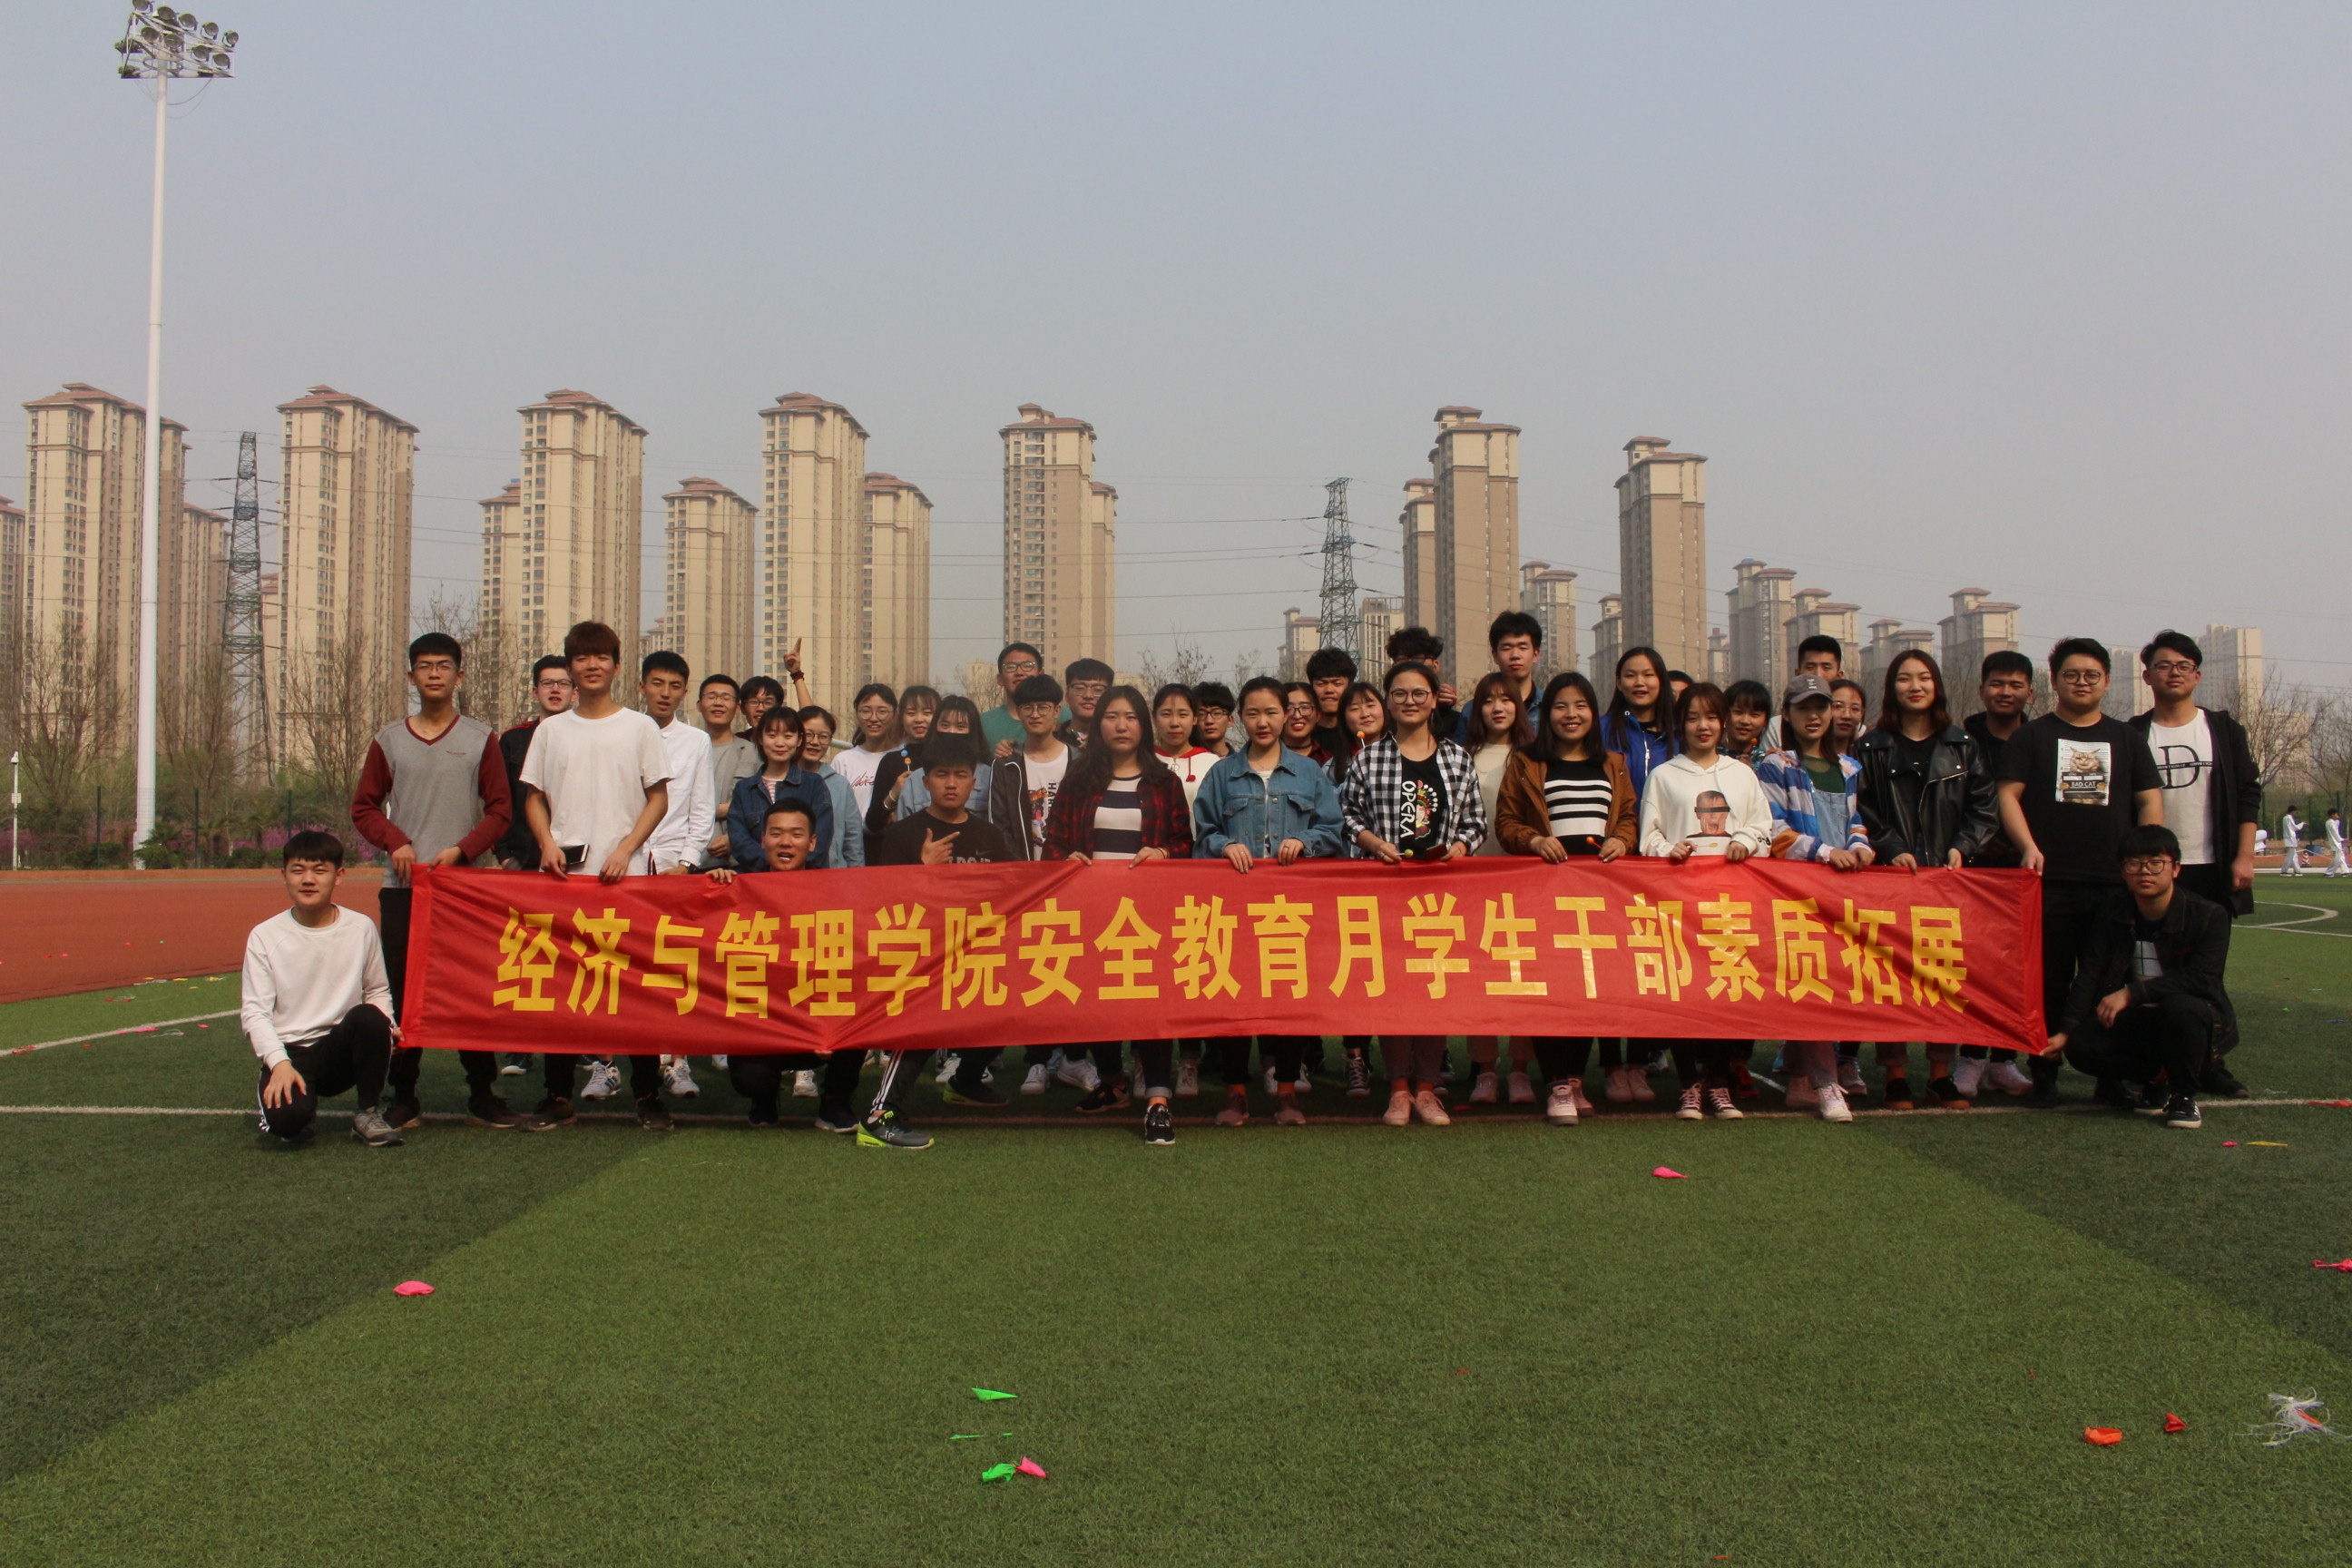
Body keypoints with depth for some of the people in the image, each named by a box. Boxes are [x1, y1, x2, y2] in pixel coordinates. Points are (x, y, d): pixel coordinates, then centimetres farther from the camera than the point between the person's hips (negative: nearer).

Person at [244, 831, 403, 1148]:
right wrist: (279, 1063, -20)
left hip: (342, 1050, 2)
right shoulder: (265, 936, -1)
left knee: (369, 1017, -33)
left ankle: (368, 1113, -9)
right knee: (286, 1117, -33)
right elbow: (254, 1011, -5)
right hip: (289, 1052, -2)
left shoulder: (360, 928, 4)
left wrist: (386, 1026, -8)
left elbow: (378, 990, 14)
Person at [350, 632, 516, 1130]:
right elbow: (364, 806, 12)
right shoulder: (389, 740, 10)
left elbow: (500, 809, 4)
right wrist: (396, 843, -6)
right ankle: (403, 1097, 9)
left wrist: (461, 850, -10)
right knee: (402, 989, 2)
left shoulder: (480, 739, 6)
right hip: (402, 885, 1)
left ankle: (482, 1095, 5)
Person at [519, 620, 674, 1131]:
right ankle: (558, 1095, 9)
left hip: (626, 874, -2)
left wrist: (625, 850, -8)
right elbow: (535, 797, 15)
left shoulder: (640, 727, 7)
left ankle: (647, 1095, 2)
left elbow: (659, 799, 4)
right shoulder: (551, 730, 14)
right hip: (564, 874, 2)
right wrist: (548, 844, -4)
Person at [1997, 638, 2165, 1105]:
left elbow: (2150, 801, 11)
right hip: (2050, 882, -2)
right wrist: (2029, 847, -13)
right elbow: (2009, 794, 2)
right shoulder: (2032, 735, 9)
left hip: (2115, 884, 2)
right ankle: (2044, 1074, 8)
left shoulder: (2127, 738, 15)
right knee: (2049, 983, 2)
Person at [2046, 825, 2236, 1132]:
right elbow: (2090, 974, -6)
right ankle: (2158, 1078, 5)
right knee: (2080, 1045, -24)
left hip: (2197, 1019, -3)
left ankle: (2184, 1094, -11)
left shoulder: (2210, 915, -13)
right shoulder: (2111, 910, -2)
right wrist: (2065, 1031, -18)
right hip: (2137, 1024, 4)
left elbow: (2200, 979, -24)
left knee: (2180, 1006, -38)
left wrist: (2131, 993, -29)